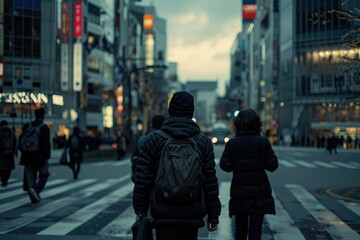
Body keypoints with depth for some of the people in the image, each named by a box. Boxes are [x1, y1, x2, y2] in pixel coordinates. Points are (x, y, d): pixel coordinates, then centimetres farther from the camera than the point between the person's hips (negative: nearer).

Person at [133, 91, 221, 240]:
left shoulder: (153, 140, -2)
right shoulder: (203, 141, 2)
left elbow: (143, 180, -2)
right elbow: (210, 181, 1)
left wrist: (140, 209, 9)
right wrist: (213, 215, 8)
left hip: (163, 213, -1)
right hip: (192, 214, 2)